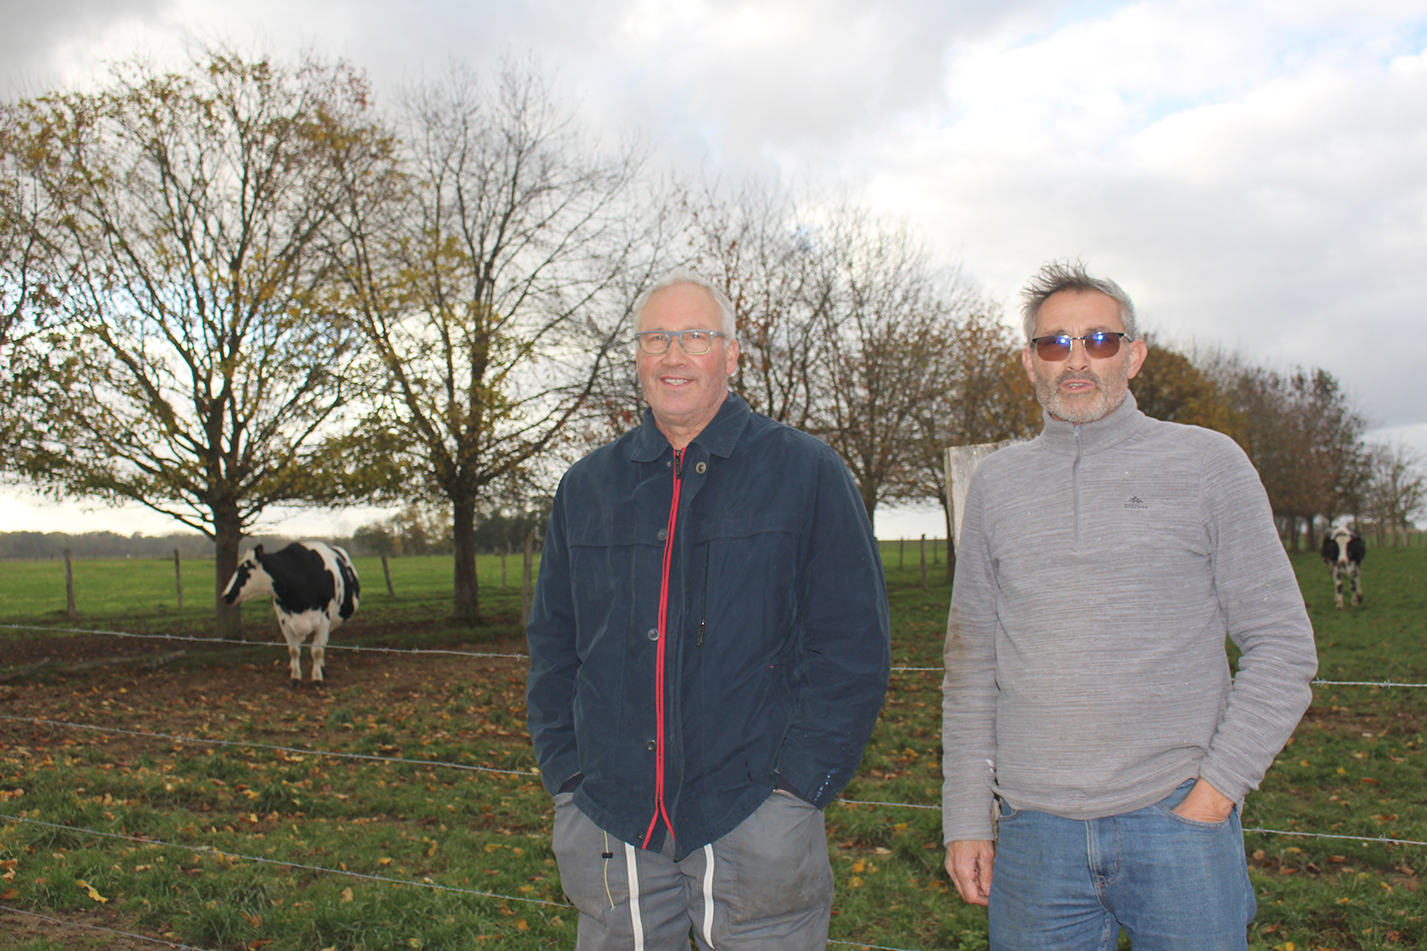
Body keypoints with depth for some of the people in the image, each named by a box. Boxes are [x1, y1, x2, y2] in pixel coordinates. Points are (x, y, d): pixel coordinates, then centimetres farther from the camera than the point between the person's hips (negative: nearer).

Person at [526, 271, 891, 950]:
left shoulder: (805, 472, -2)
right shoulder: (586, 487, 9)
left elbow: (854, 640, -4)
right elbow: (552, 644, 14)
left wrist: (799, 782, -10)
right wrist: (566, 773, 4)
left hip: (755, 823, -3)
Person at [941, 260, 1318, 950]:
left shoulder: (1207, 464, 1)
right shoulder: (996, 483, 8)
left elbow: (1282, 645, 1)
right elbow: (971, 666, 10)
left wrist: (1218, 788, -8)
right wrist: (967, 817, 5)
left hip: (1178, 818, -2)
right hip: (1034, 831, 2)